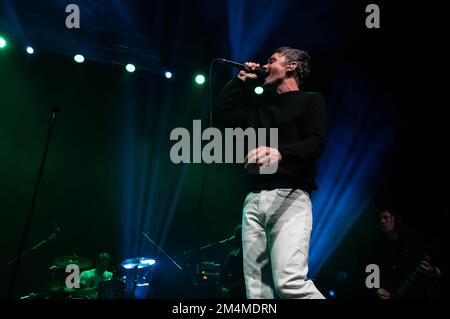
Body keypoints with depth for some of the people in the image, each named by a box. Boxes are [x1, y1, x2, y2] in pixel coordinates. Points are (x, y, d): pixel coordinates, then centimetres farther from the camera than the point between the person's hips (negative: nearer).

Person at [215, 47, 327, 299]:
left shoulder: (311, 100, 8)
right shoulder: (259, 106, 26)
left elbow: (316, 144, -8)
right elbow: (222, 116, 20)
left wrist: (279, 153, -27)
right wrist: (240, 81, 21)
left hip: (289, 196, -6)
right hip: (255, 198, 6)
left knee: (289, 282, -22)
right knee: (257, 287, 2)